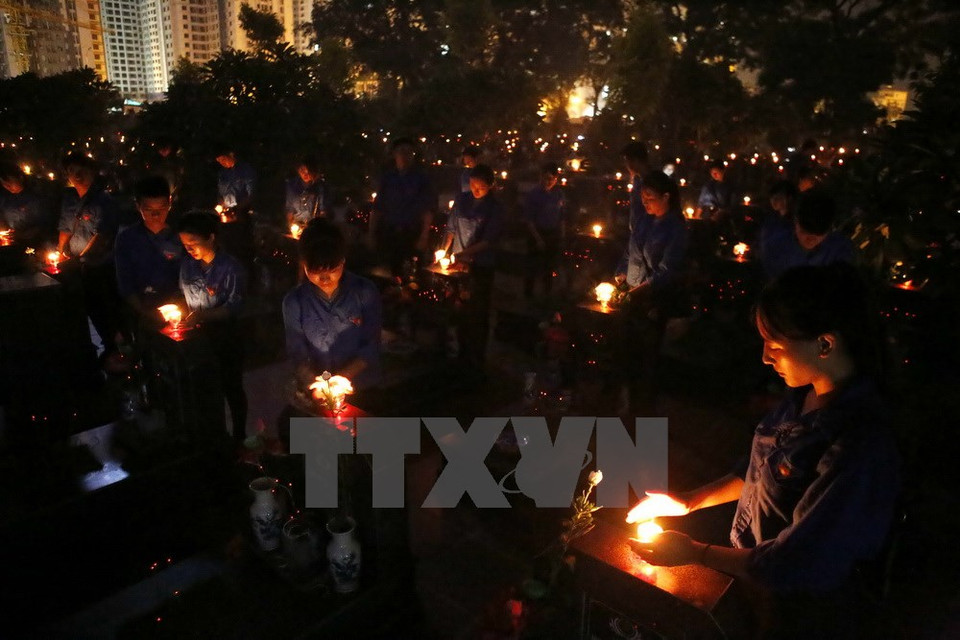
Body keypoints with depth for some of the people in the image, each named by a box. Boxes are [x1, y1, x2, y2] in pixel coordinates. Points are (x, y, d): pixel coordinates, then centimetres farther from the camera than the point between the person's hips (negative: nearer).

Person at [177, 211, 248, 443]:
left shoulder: (230, 267, -18)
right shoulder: (187, 264, 0)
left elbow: (235, 306, -19)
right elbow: (184, 295, 12)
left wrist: (202, 315, -27)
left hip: (226, 339, -5)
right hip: (199, 337, 5)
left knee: (232, 388, 10)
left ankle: (238, 436, 28)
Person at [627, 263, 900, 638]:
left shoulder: (862, 448, -32)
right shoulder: (805, 396, -9)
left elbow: (796, 566, -26)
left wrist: (695, 552, -19)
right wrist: (689, 501, -2)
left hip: (800, 610, -6)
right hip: (751, 573, 6)